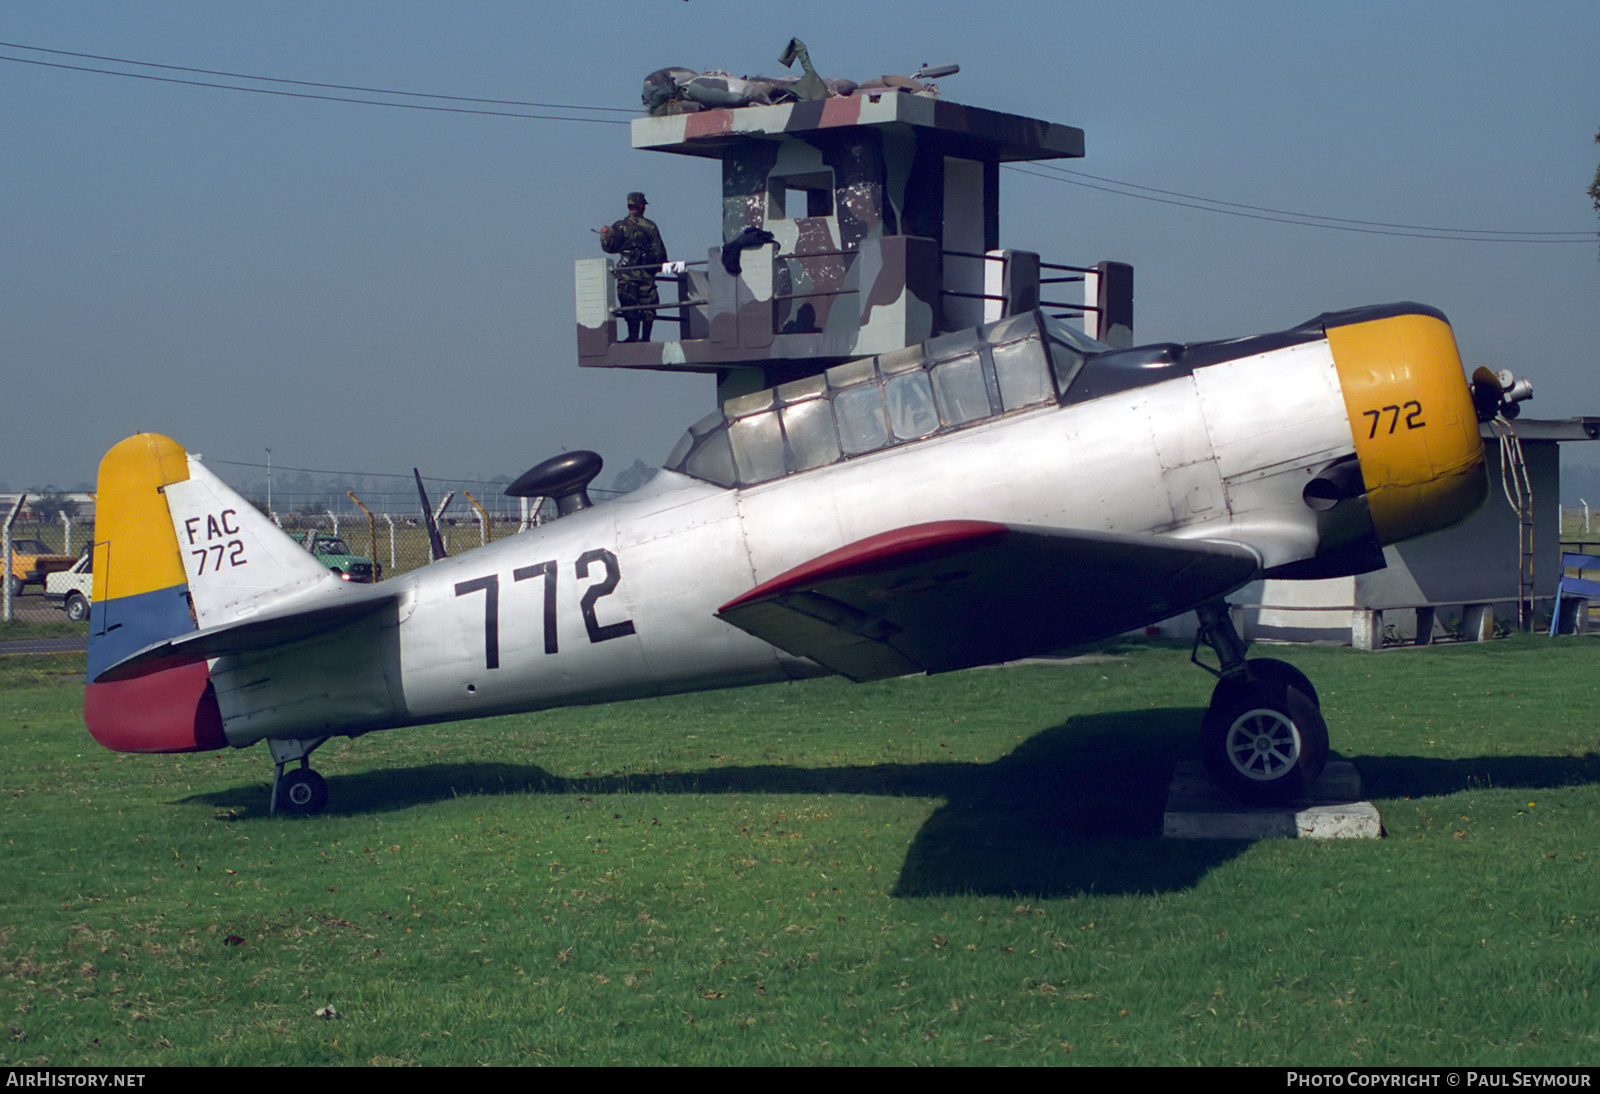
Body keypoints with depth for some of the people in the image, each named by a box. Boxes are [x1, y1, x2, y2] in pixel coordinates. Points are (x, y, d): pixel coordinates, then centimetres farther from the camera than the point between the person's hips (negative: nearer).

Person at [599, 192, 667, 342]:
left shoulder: (619, 227, -2)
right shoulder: (650, 226, 1)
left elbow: (608, 247, 1)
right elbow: (659, 250, 2)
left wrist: (604, 234, 20)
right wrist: (661, 265, 18)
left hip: (627, 271, -1)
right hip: (647, 271, 1)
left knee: (629, 304, 0)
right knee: (648, 304, 6)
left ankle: (633, 336, -6)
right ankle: (645, 337, 5)